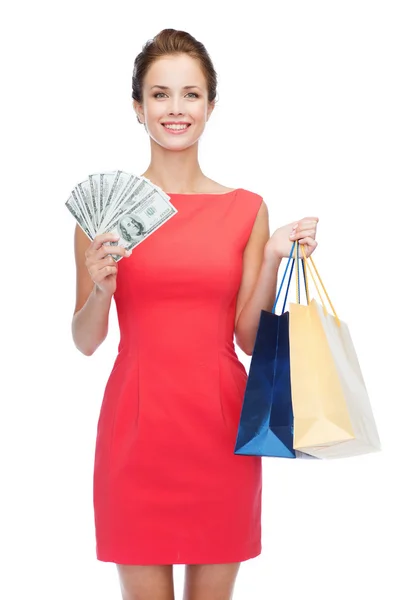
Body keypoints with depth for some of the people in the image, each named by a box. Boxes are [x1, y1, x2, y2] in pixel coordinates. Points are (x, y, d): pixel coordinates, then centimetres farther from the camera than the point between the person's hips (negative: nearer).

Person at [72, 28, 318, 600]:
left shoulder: (246, 209, 5)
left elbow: (250, 338, 5)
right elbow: (85, 341, 3)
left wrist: (273, 262, -8)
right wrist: (101, 287, -15)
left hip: (221, 420, 2)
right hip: (138, 421, -1)